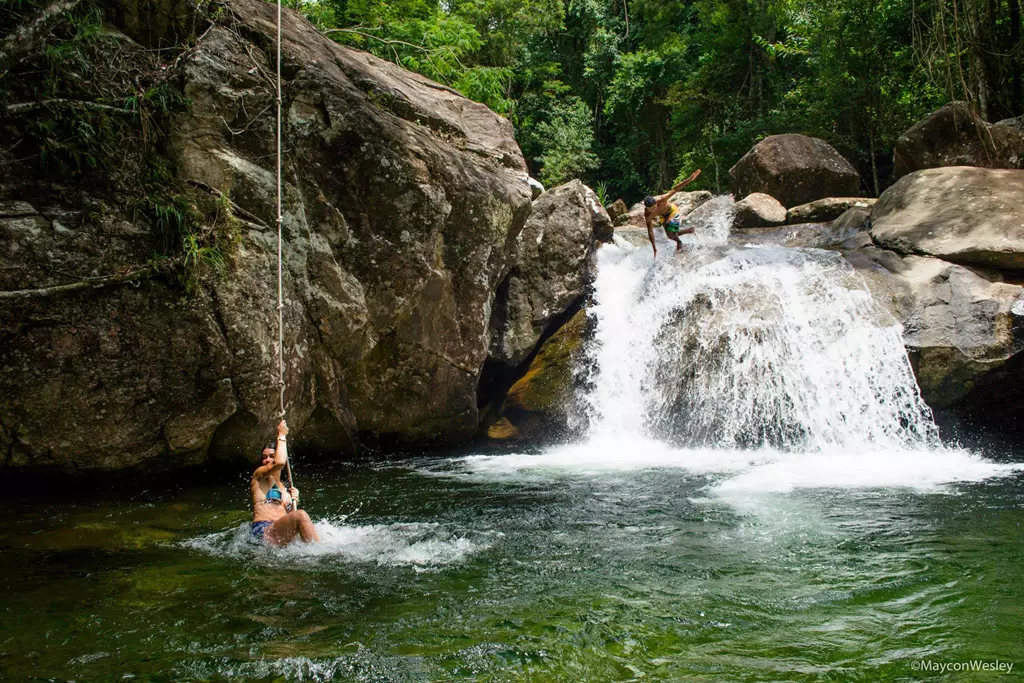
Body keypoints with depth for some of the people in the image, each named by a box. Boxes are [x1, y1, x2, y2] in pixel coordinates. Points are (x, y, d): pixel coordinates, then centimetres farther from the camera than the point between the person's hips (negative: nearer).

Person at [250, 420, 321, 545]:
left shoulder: (284, 489, 28)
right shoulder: (259, 475, 8)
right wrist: (282, 436, 0)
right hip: (262, 532, -7)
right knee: (301, 515, -31)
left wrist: (295, 501, 9)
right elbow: (279, 462, -13)